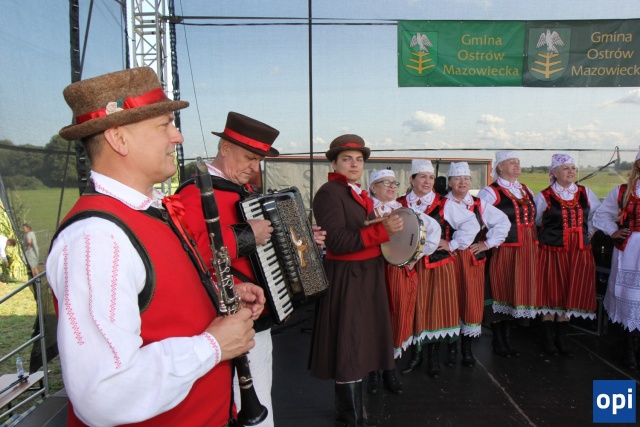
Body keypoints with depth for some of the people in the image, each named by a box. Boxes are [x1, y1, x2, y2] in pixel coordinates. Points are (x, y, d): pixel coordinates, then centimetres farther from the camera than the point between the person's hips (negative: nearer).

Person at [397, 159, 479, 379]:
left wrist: (453, 245, -4)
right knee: (414, 311, 9)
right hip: (411, 266, 1)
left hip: (439, 265, -1)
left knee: (437, 310, 7)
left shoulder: (444, 205, -2)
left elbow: (471, 224, -1)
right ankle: (416, 354, 28)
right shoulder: (400, 204, 1)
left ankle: (433, 356, 25)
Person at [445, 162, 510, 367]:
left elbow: (503, 222, 9)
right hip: (448, 260, -2)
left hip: (473, 260, 2)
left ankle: (467, 348, 19)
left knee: (472, 302, 5)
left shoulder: (480, 204, 7)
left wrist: (488, 243, 2)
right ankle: (451, 346, 20)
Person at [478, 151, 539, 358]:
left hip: (527, 250, 7)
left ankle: (507, 339, 26)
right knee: (501, 294, 1)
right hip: (503, 250, -6)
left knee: (516, 293, 12)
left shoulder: (526, 190, 15)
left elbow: (533, 217, 24)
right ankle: (498, 341, 15)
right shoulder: (490, 192, -7)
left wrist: (533, 240, 16)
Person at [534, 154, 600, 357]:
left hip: (580, 252, 4)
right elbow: (533, 222, 7)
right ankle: (548, 338, 13)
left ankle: (561, 338, 19)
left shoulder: (585, 193, 8)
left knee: (571, 294, 6)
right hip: (551, 251, -3)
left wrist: (589, 233, 14)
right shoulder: (543, 196, -3)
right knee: (551, 294, 0)